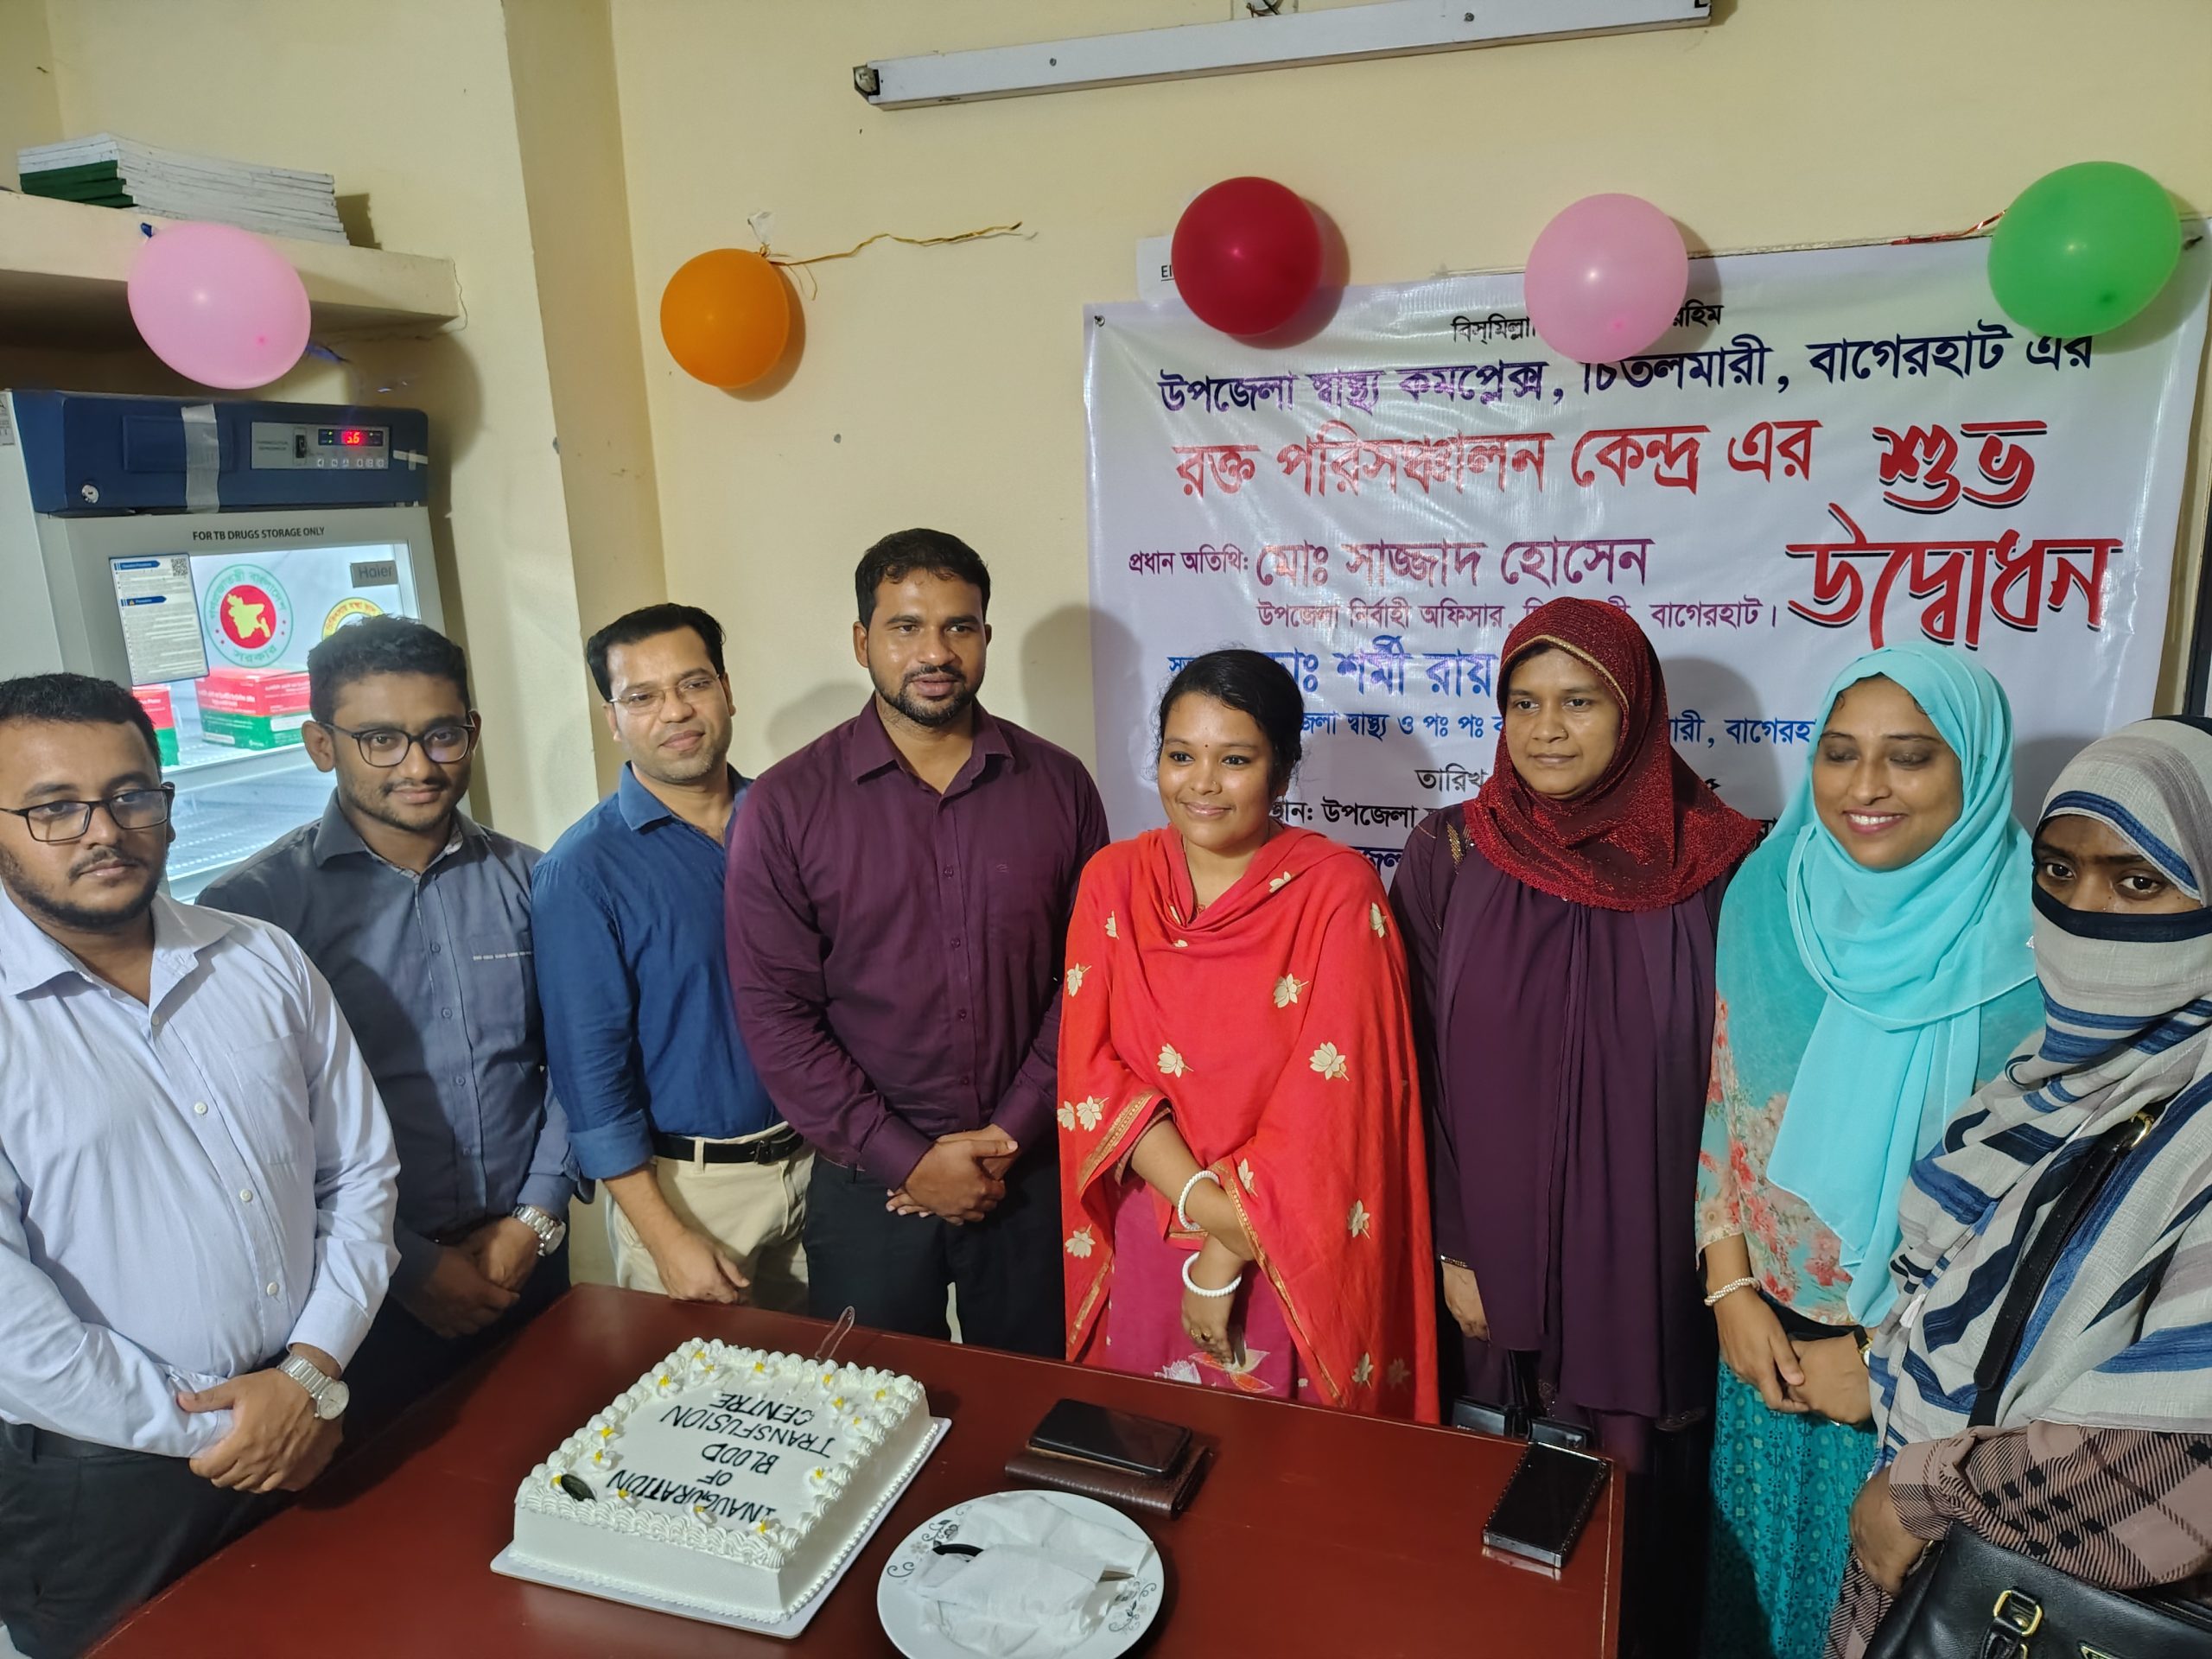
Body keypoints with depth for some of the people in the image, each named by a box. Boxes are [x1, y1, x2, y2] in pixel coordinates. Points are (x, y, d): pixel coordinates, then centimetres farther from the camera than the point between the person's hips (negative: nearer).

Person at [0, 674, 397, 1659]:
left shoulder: (264, 963, 1)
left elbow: (360, 1171, 3)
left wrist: (313, 1374, -8)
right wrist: (214, 1429, -13)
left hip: (314, 1442, 4)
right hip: (98, 1491, -4)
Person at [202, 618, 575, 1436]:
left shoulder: (526, 879, 1)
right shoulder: (253, 905, -10)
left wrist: (537, 1217, -3)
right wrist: (411, 1267, -10)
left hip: (524, 1257, 3)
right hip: (370, 1289, -3)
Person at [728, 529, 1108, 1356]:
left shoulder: (1059, 786, -1)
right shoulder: (786, 805, -6)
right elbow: (774, 1011, -8)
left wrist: (1012, 1133, -9)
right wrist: (908, 1160, -11)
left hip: (1033, 1174, 1)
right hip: (866, 1182, -1)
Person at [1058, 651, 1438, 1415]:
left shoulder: (1336, 888, -13)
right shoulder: (1113, 879, -2)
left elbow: (1330, 1094, -16)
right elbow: (1094, 1067, -5)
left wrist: (1225, 1257, -14)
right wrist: (1203, 1201, -18)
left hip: (1297, 1251, -3)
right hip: (1147, 1241, 3)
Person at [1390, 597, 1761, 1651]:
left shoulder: (1715, 863, -7)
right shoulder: (1451, 855, -5)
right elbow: (1422, 1069, -3)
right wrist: (1451, 1246, -4)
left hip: (1651, 1254, 0)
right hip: (1499, 1244, 1)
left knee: (1638, 1469, 14)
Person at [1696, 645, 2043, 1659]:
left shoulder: (2037, 942, -17)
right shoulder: (1769, 893, -7)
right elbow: (1724, 1102, 2)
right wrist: (1732, 1292, -3)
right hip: (1773, 1330, 3)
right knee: (1759, 1569, 21)